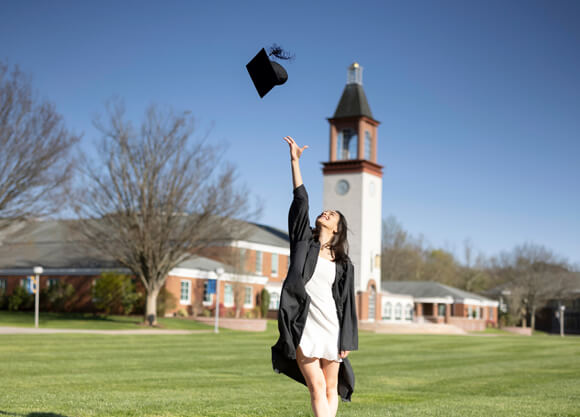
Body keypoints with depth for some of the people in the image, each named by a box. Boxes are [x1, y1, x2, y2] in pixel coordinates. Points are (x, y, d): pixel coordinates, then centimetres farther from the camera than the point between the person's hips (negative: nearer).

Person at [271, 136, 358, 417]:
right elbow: (300, 201, 2)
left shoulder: (343, 263, 9)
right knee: (317, 388, -7)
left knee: (330, 389, 5)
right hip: (303, 327, -1)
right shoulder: (304, 240, 10)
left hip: (330, 327, 1)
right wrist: (295, 161, -4)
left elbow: (346, 302, 6)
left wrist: (347, 341, -1)